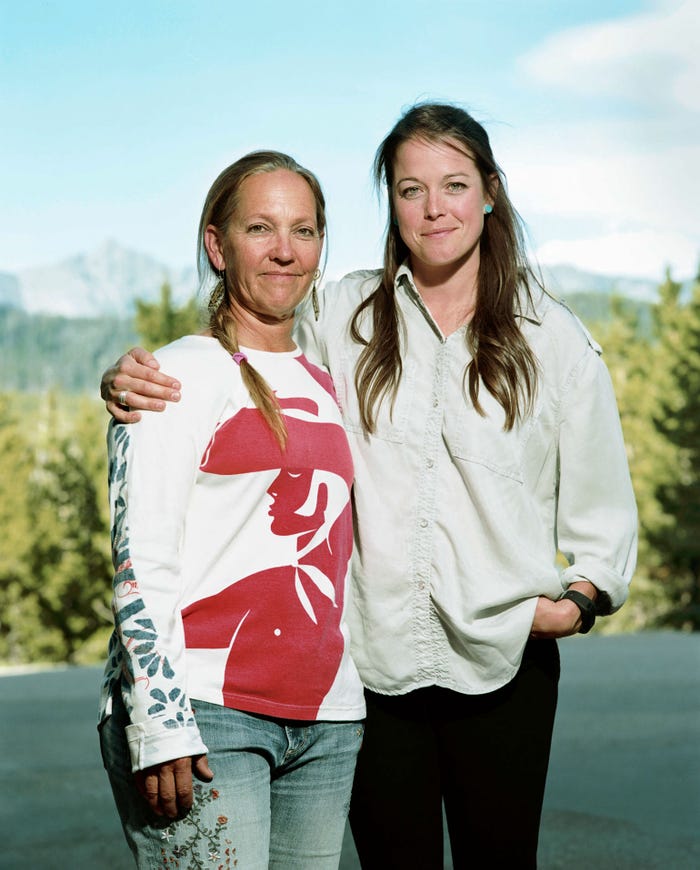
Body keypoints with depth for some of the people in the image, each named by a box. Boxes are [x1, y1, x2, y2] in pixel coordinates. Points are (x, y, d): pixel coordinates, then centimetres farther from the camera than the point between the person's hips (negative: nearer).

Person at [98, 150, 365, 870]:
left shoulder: (324, 383, 17)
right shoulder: (182, 374, -2)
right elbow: (139, 562, -9)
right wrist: (161, 725, -16)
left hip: (324, 721, 6)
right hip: (205, 709, -6)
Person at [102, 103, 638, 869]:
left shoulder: (552, 338, 4)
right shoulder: (341, 317, 5)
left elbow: (601, 503, 11)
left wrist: (581, 595, -7)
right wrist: (132, 383, -6)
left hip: (503, 660, 0)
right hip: (372, 655, 0)